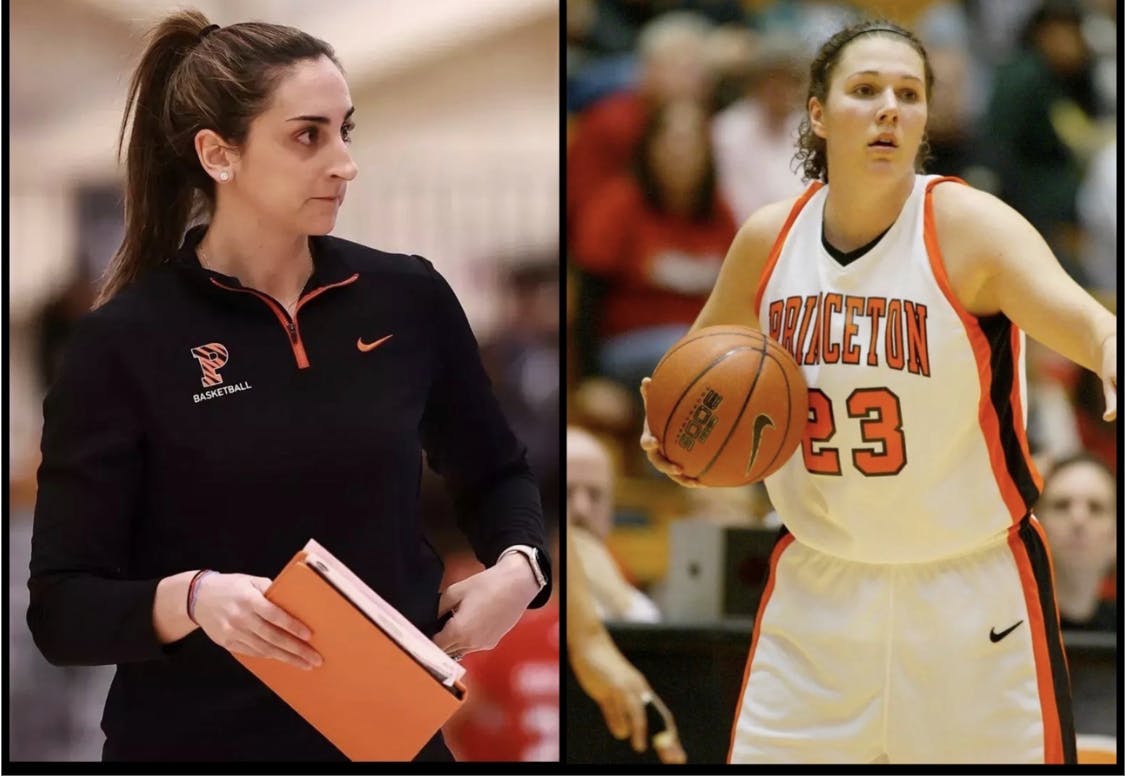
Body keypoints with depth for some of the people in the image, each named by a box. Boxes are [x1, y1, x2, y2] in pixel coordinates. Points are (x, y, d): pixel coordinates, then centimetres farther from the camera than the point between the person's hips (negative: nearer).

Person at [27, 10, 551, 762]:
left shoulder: (407, 298, 1)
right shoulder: (124, 343, -9)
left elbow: (495, 473, 17)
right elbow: (62, 608, -10)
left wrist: (518, 567, -3)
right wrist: (190, 599, -29)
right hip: (198, 743, -3)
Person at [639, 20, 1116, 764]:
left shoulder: (966, 225, -15)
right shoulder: (769, 238, -1)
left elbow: (1087, 322, -32)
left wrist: (1112, 349, -56)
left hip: (972, 592, -3)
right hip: (819, 588, 4)